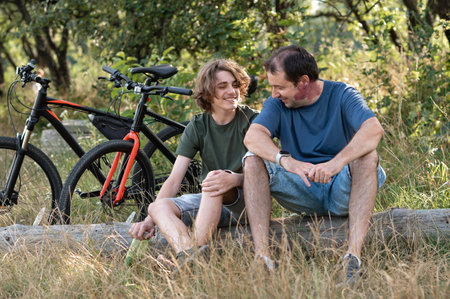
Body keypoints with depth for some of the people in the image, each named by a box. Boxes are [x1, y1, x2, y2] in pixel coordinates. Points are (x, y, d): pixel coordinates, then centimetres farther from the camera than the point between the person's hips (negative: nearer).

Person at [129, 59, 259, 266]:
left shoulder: (251, 120, -4)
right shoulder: (197, 127, 4)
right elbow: (174, 180, -3)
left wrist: (233, 179, -35)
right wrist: (150, 220, -18)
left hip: (244, 200, -4)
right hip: (210, 202, 4)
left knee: (214, 178, -35)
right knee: (159, 207, -23)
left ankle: (197, 251, -45)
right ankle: (187, 256, -52)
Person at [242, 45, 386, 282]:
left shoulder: (341, 95, -7)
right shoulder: (278, 103, 1)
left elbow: (374, 130, -27)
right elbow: (253, 137, -19)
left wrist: (337, 162, -44)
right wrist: (287, 161, -39)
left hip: (340, 191, -2)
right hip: (302, 191, 2)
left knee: (367, 156, -30)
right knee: (253, 160, -18)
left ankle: (354, 253, -43)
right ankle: (261, 254, -33)